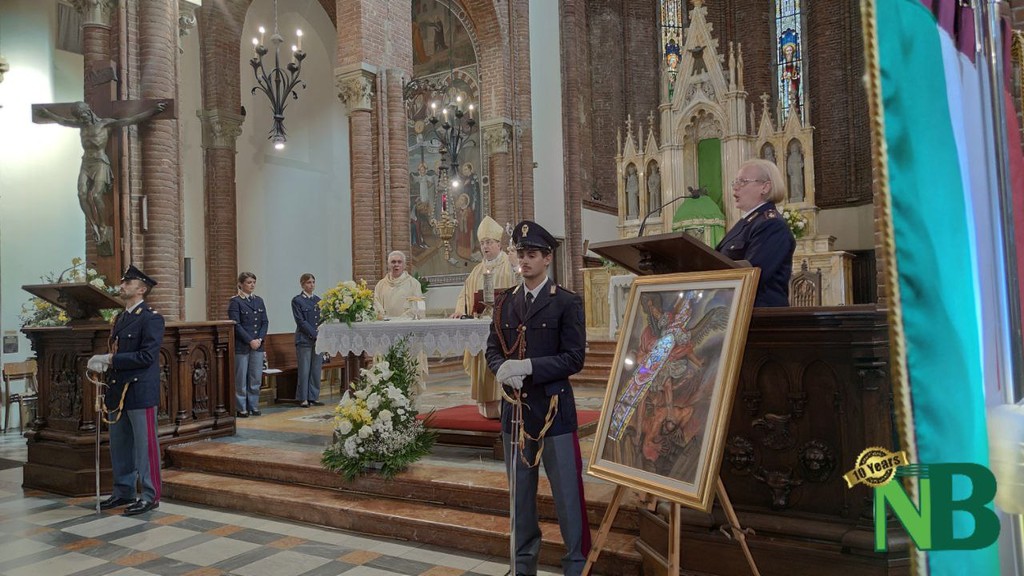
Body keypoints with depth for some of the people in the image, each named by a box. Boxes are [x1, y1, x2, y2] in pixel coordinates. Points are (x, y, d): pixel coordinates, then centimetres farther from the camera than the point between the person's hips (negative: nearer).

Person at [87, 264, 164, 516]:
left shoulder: (151, 318, -11)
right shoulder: (120, 318, 15)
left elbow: (146, 356, -19)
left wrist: (110, 359, -16)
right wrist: (103, 363, 5)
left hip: (140, 391, -9)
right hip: (118, 390, 9)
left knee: (145, 444, -1)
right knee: (119, 444, 16)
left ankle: (150, 495, 9)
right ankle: (123, 491, 28)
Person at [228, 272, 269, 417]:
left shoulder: (259, 300, 11)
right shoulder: (235, 301, -6)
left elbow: (265, 322, 9)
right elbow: (236, 325, -12)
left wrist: (260, 339, -5)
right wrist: (250, 341, -15)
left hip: (258, 345, 5)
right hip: (241, 346, -5)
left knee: (256, 378, 7)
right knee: (241, 378, 2)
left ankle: (253, 406, 17)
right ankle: (241, 408, 10)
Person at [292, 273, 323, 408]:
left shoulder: (318, 300, 13)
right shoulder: (297, 300, -3)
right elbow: (301, 321, -10)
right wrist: (314, 334, -15)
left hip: (318, 339, 5)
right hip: (304, 340, -5)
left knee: (316, 370, 7)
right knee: (304, 370, -1)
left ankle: (314, 397, 14)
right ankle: (303, 399, 7)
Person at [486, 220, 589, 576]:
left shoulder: (567, 303, -6)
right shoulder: (505, 302, 10)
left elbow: (574, 358, -12)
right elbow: (493, 347, 10)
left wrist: (528, 366, -22)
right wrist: (500, 369, -13)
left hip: (553, 408, -5)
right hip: (515, 408, 5)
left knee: (567, 494, 2)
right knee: (520, 492, 16)